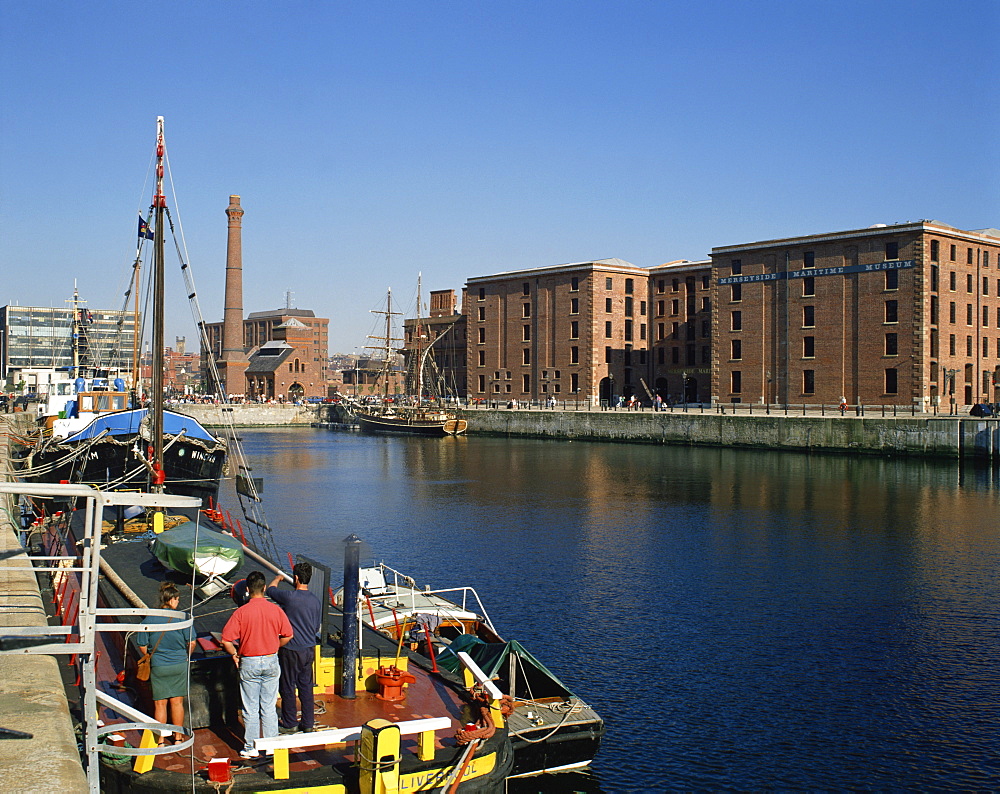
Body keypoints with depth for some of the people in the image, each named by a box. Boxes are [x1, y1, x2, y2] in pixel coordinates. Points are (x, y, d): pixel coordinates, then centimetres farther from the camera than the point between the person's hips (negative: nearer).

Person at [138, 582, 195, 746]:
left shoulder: (149, 620, -8)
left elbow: (143, 647, -3)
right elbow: (191, 643, -7)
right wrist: (185, 657, 13)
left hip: (158, 667, 0)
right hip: (179, 666, 0)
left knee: (160, 704, 10)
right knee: (177, 702, 13)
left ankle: (160, 740, 16)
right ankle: (178, 737, 22)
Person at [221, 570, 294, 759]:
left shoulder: (241, 612, -12)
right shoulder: (275, 609, -6)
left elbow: (226, 640, -15)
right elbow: (287, 635, 2)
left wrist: (235, 655, 2)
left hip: (249, 663, -2)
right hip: (271, 662, 2)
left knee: (251, 709, 8)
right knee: (269, 707, 11)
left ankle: (251, 748, 14)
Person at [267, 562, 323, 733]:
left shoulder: (289, 597, -18)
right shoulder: (316, 601, -1)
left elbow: (270, 590, 3)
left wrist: (277, 578, 23)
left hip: (290, 650, -5)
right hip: (309, 649, 5)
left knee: (287, 687, 8)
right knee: (306, 687, 14)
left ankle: (289, 724, 18)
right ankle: (308, 723, 20)